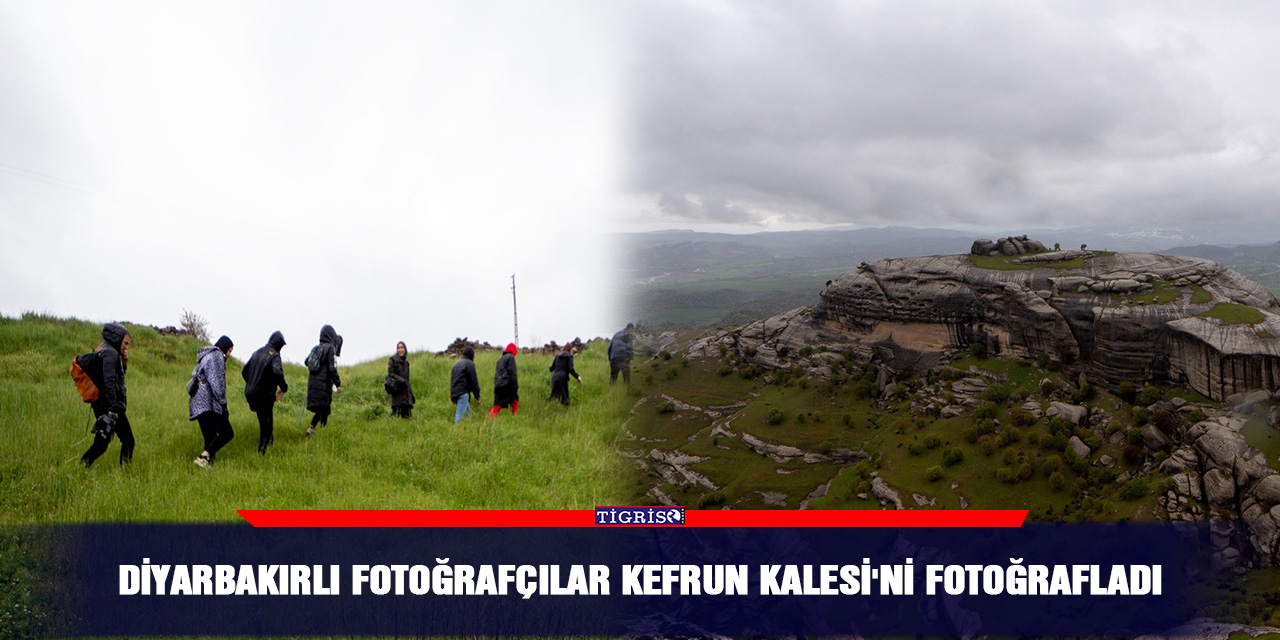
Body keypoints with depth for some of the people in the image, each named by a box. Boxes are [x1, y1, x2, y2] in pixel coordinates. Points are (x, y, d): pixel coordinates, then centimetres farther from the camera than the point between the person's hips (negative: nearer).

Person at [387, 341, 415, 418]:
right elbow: (390, 374, -10)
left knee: (406, 416, 0)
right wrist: (401, 380, -26)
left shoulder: (406, 362, 17)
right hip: (397, 391, -6)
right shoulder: (392, 360, 0)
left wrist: (411, 394, 18)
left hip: (406, 392, 6)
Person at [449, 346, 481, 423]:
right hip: (463, 393, -8)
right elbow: (474, 380, -6)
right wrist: (477, 396, -1)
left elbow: (452, 379, 27)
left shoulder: (456, 363, 23)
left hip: (454, 393, 8)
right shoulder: (469, 363, -2)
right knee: (460, 414, -13)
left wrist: (452, 397, 30)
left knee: (468, 413, 16)